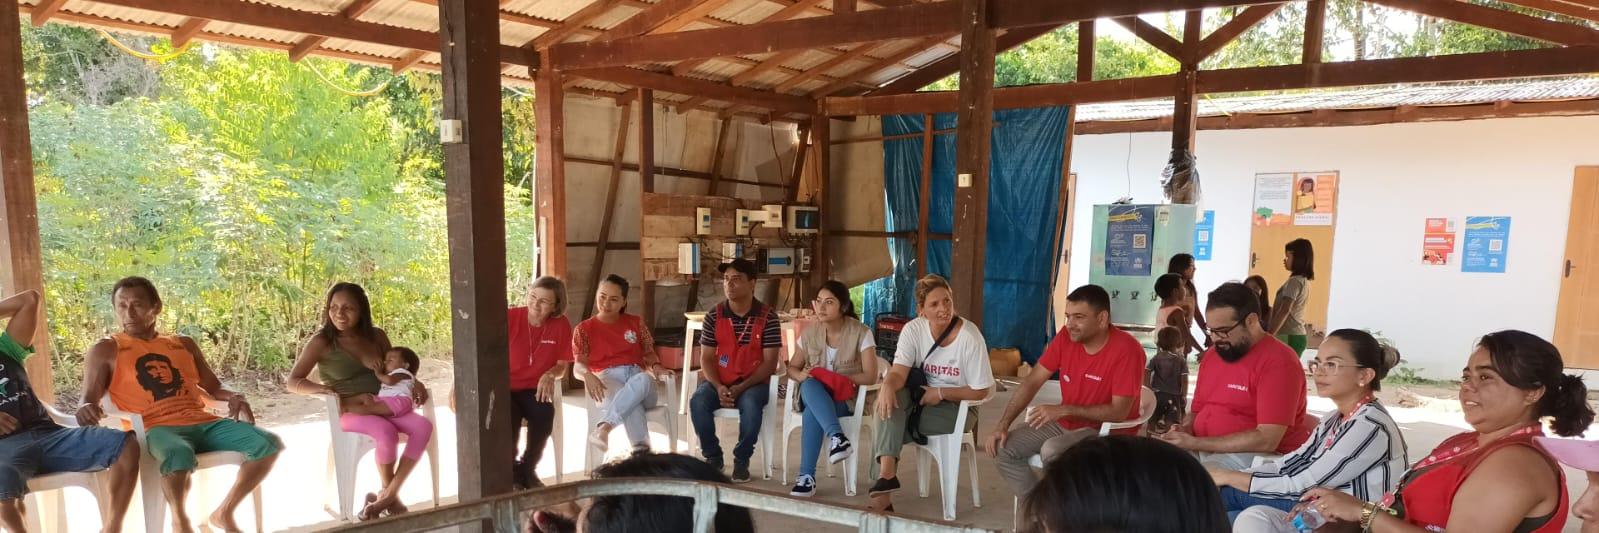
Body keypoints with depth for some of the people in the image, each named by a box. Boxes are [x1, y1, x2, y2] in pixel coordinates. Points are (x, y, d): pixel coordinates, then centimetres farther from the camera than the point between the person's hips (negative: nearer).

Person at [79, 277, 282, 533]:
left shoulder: (184, 344, 23)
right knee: (180, 456, -41)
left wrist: (233, 397, -1)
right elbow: (88, 400, 2)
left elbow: (213, 386, 22)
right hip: (157, 428, -5)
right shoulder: (105, 350, 12)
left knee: (269, 444, -17)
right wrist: (87, 409, -23)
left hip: (204, 423, 5)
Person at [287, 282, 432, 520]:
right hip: (347, 411, -5)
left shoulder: (376, 336, 8)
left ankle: (387, 495, -16)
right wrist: (340, 397, -23)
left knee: (423, 426, -22)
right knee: (386, 432, -35)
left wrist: (414, 383, 0)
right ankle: (389, 494, -9)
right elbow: (293, 382, -9)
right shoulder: (321, 341, -5)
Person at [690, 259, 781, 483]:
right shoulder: (714, 316, 1)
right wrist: (719, 387, -17)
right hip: (719, 382, 3)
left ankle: (742, 459, -11)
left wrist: (741, 388, -19)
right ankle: (713, 456, -5)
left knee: (750, 405, -36)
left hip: (753, 383, -2)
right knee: (698, 402, -28)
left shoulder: (768, 317, -7)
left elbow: (770, 362, -9)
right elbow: (706, 358, 2)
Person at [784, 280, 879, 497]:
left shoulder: (861, 333, -10)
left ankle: (807, 476, -31)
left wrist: (837, 379, -22)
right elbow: (792, 368, 8)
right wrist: (801, 375, -16)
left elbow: (870, 376, -13)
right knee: (809, 386, -36)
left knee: (811, 412, -36)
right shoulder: (809, 333, 2)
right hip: (814, 396, 3)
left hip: (846, 398, -3)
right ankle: (837, 437, -48)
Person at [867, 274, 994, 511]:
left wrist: (941, 393, -20)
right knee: (890, 399, -29)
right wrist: (888, 386, -42)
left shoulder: (970, 337, -18)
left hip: (958, 407, -4)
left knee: (890, 430, -24)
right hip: (922, 397, 4)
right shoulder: (913, 329, -9)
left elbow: (980, 391, -12)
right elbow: (899, 372, -19)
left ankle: (884, 490, -6)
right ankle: (886, 472, -35)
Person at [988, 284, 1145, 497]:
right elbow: (1032, 381, -2)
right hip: (1065, 423, 7)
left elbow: (1119, 412, -24)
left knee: (1051, 451, -34)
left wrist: (1064, 410, -28)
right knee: (1002, 447, -9)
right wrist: (1002, 425, -11)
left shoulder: (1127, 350, -22)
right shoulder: (1066, 336, -4)